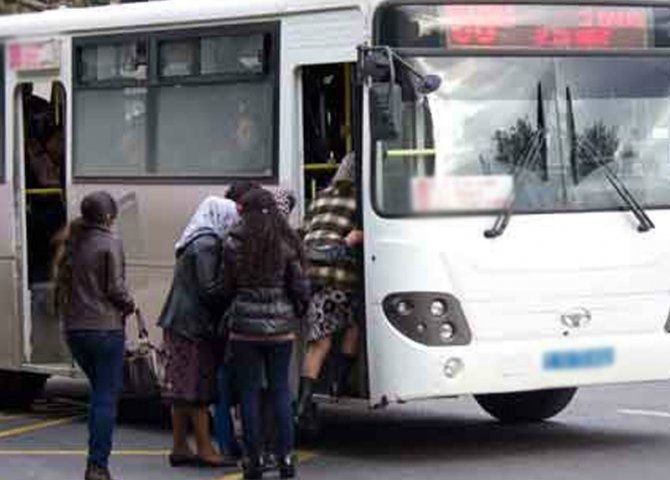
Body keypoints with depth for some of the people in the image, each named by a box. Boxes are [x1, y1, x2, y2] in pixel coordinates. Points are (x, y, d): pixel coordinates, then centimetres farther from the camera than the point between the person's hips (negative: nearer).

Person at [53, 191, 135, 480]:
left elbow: (61, 283, 11)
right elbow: (115, 288, -13)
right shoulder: (110, 244, -10)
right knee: (107, 397, -1)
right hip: (105, 328, -7)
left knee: (100, 391, 20)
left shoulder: (71, 243, 10)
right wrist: (129, 305, 5)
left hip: (74, 329, 7)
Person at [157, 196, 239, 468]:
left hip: (180, 323, 9)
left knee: (184, 389, 11)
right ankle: (204, 449, -1)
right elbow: (209, 289, -18)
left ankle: (179, 448, 14)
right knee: (199, 385, -5)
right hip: (194, 323, -9)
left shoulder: (195, 242, 16)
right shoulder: (206, 245, -14)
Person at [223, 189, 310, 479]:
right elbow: (301, 287, 0)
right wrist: (297, 312, 19)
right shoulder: (286, 244, -2)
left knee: (249, 393, 5)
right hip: (280, 327, 1)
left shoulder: (234, 245, -5)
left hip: (244, 327, -1)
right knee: (280, 390, 9)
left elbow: (227, 288, 2)